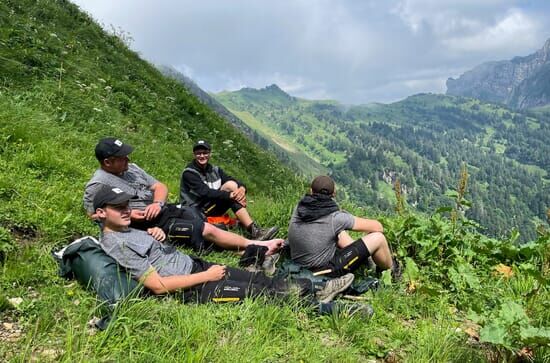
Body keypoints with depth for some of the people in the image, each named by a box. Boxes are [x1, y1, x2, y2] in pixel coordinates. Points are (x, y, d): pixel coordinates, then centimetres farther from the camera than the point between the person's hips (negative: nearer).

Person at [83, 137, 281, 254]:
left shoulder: (131, 168, 14)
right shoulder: (98, 184, -7)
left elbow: (160, 186, 14)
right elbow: (93, 214, -7)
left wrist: (157, 203, -8)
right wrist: (127, 215, -18)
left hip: (165, 209, 8)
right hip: (152, 223, -8)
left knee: (207, 226, -11)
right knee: (207, 231, -18)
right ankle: (258, 246, -13)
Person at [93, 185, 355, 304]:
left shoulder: (126, 231, 12)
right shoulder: (114, 244, -17)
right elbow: (158, 285, -22)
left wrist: (157, 234, 1)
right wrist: (206, 276, -18)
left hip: (195, 265, 9)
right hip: (193, 289, -9)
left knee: (259, 279, 4)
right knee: (259, 291, -7)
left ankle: (317, 290, 9)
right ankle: (318, 304, 4)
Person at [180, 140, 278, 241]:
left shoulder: (215, 170, 9)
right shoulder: (189, 173, -11)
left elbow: (236, 181, -2)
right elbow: (205, 192, -24)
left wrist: (242, 188, -26)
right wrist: (231, 195, -31)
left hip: (211, 209, 6)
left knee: (233, 185, -17)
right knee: (230, 185, -21)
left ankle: (253, 229, -25)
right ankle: (253, 230, -30)